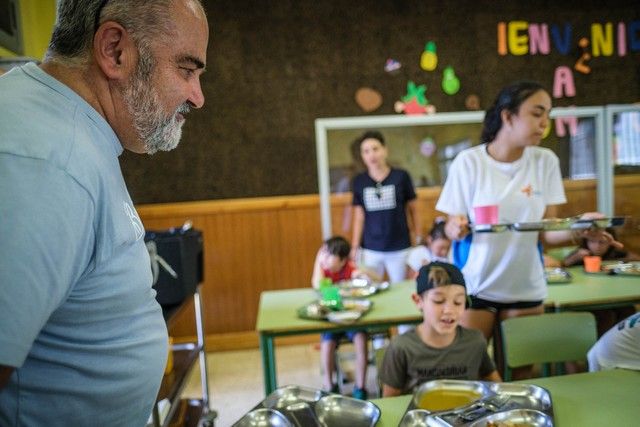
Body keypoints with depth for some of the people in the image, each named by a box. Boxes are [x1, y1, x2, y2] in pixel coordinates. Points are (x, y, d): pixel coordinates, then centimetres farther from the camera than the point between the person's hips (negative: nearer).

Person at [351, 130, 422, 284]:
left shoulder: (401, 176, -4)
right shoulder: (359, 181, 2)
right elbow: (359, 217, 6)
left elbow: (413, 210, 3)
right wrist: (354, 248, 3)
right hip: (370, 250, 1)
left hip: (399, 249, -1)